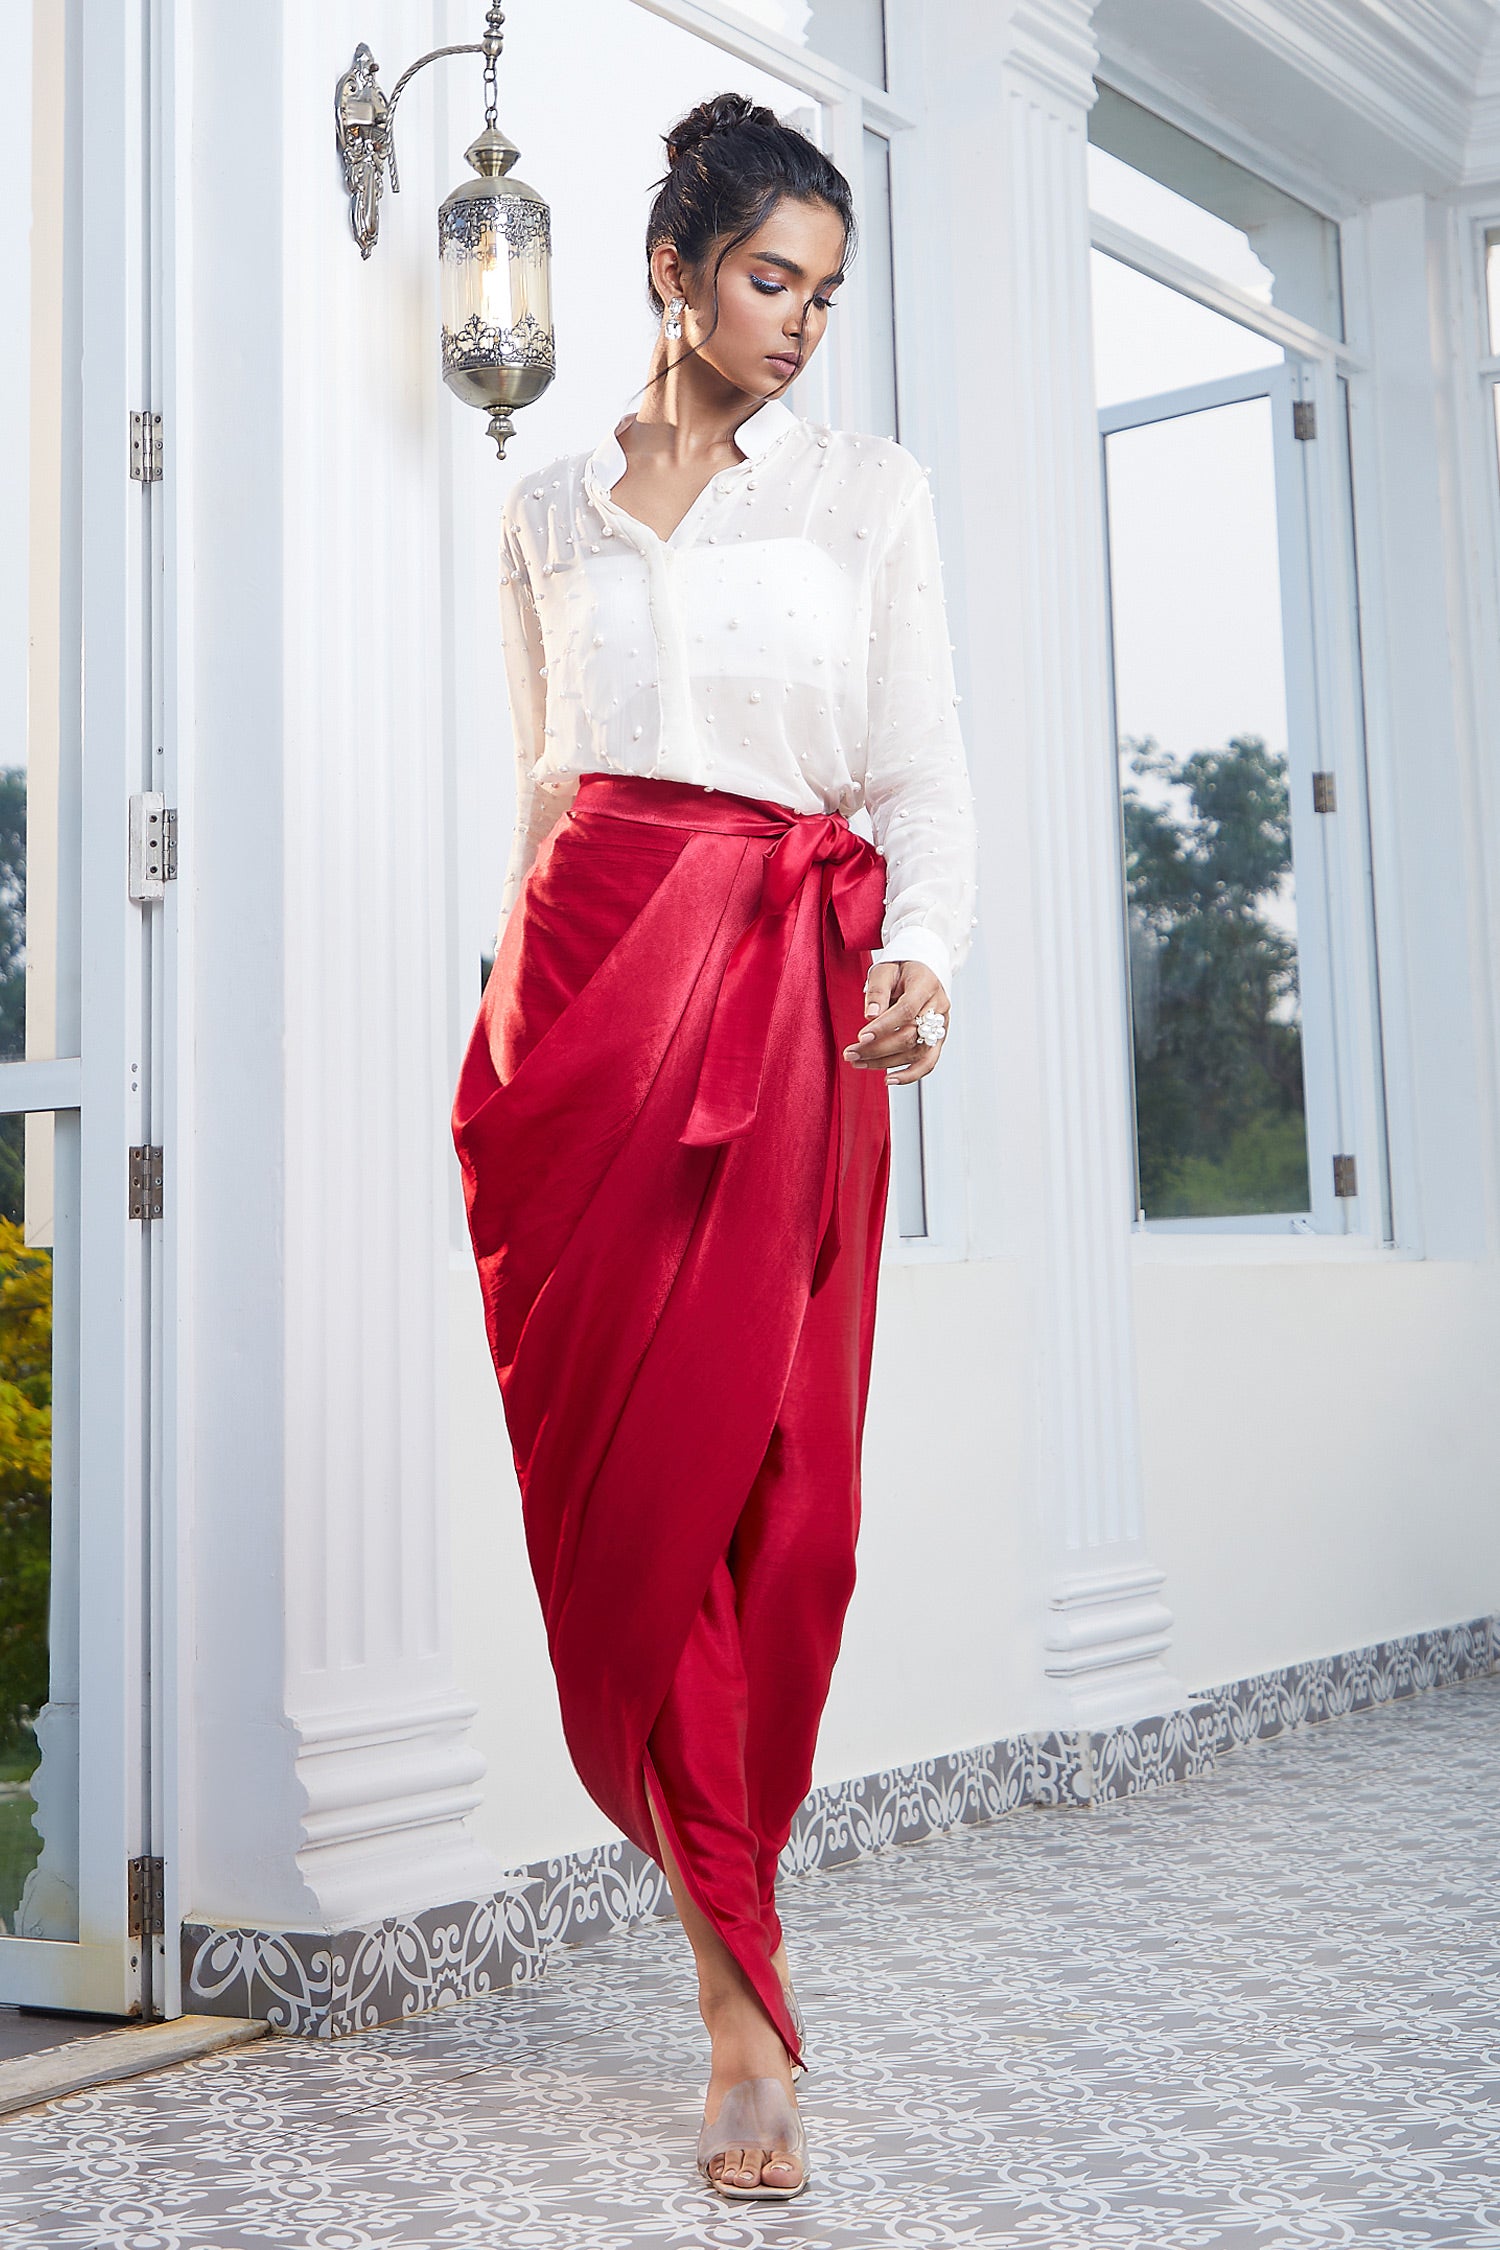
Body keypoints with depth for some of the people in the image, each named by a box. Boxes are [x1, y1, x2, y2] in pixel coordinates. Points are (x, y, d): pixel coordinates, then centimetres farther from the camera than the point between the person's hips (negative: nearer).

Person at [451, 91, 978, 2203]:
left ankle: (727, 1957, 8)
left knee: (756, 1478, -8)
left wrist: (918, 958, -15)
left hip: (784, 998, -2)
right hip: (583, 972, 2)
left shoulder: (870, 489, 11)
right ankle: (747, 1987, 5)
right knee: (608, 1467, -5)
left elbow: (926, 773, 3)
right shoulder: (550, 510, 19)